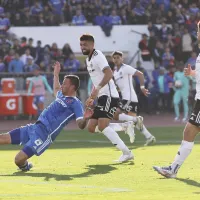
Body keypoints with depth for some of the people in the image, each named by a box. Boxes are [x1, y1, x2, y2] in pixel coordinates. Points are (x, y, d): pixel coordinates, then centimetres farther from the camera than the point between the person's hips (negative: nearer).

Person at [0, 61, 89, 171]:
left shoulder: (75, 103, -8)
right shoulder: (62, 95, 17)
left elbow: (81, 125, -20)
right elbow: (56, 90, 43)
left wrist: (85, 118, -41)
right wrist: (56, 74, 48)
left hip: (44, 135, -8)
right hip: (34, 128, 8)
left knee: (19, 160, -19)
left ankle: (25, 166, 13)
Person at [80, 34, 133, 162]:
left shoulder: (98, 56, -11)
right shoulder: (88, 60, 19)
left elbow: (109, 73, -26)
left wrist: (97, 89, -32)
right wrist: (92, 98, 22)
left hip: (109, 96, -10)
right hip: (101, 97, 10)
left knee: (102, 126, -22)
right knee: (91, 128, 6)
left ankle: (127, 153, -20)